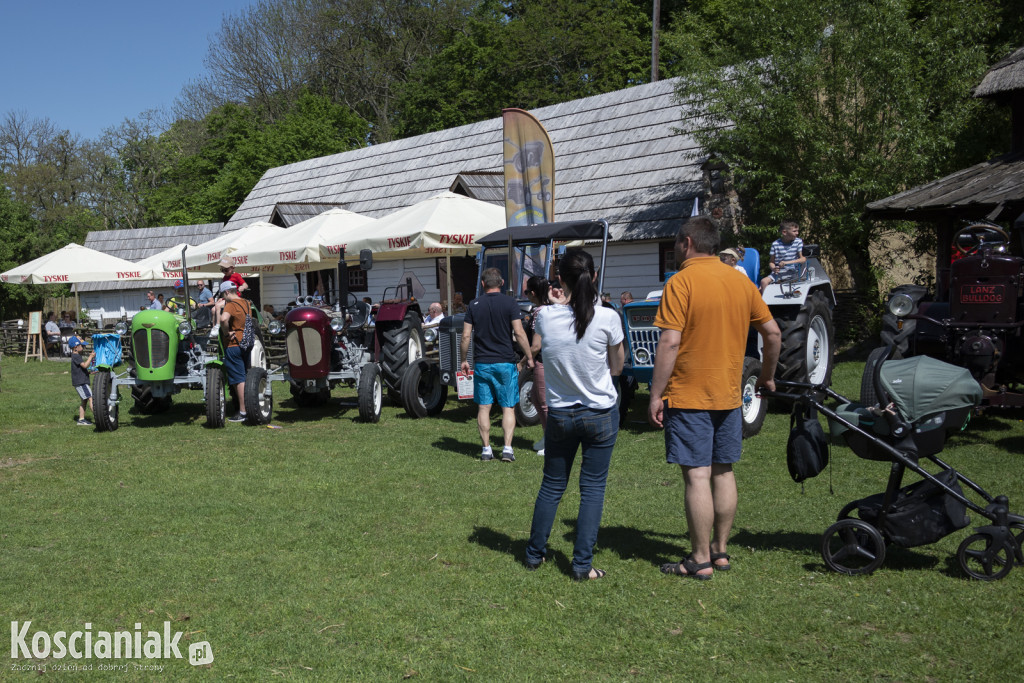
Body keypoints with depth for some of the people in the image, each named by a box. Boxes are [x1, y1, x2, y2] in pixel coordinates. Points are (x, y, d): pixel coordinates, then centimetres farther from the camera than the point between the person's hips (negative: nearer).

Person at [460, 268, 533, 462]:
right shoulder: (510, 303, -4)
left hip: (481, 363, 2)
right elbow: (519, 333, -11)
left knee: (483, 407, 8)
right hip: (505, 362, -2)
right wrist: (529, 356, -1)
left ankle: (486, 449, 10)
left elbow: (466, 336, 1)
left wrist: (464, 360, 12)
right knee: (508, 407, 6)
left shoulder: (474, 305, 2)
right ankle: (507, 448, -2)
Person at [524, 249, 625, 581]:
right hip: (601, 415, -2)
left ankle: (535, 553, 29)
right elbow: (617, 367, -1)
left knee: (551, 485, 17)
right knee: (593, 487, 7)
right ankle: (583, 563, 10)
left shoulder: (546, 316, -10)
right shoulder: (607, 318, -15)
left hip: (560, 414, 2)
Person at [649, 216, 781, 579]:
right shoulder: (741, 281, 8)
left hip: (689, 397, -6)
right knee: (723, 471, 14)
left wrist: (656, 395, -12)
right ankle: (720, 550, 23)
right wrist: (767, 376, 25)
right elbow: (773, 334, 11)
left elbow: (669, 343, -17)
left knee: (697, 476, -2)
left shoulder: (682, 282, -11)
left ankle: (700, 560, 4)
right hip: (729, 395, 7)